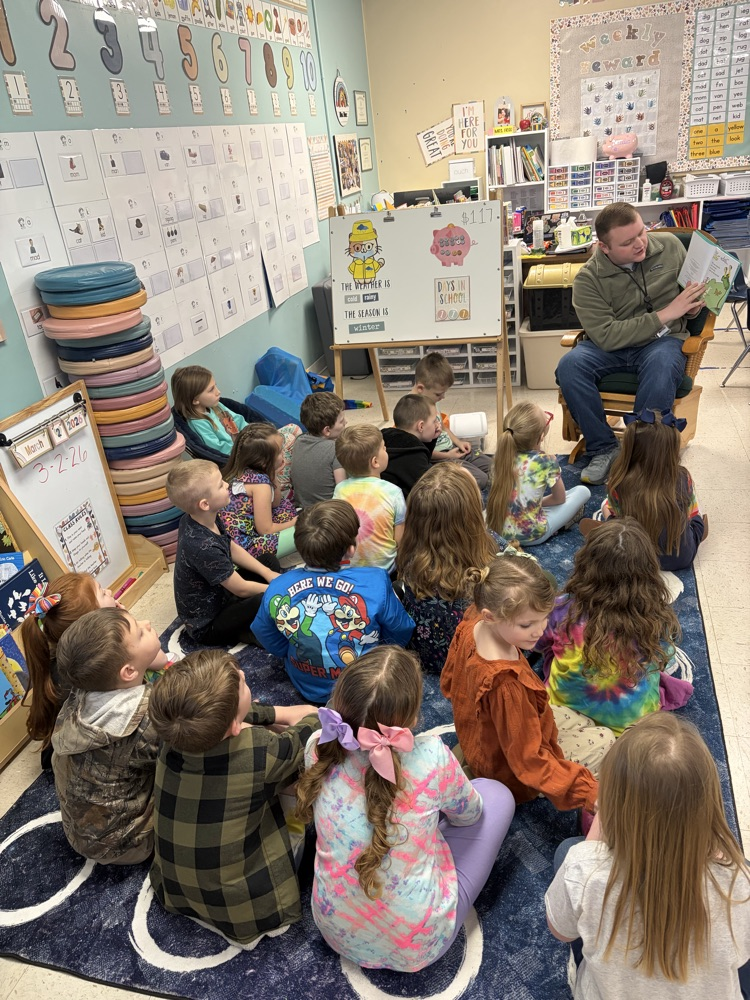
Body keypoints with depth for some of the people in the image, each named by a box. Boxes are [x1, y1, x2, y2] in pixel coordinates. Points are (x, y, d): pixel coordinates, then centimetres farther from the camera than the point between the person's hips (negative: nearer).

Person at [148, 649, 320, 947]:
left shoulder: (177, 730, -18)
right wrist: (308, 715, 10)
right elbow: (314, 722, -11)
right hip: (240, 909, -5)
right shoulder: (259, 751, -31)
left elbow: (229, 715, 4)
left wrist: (283, 713, 9)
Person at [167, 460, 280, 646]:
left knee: (270, 561, 14)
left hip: (217, 596, 9)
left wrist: (267, 574, 2)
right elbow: (241, 589, -23)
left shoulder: (203, 519, -10)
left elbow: (233, 549, 8)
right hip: (207, 625, -9)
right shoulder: (203, 546, -35)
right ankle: (241, 633, -4)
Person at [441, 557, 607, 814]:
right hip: (508, 771, -8)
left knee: (585, 724, 22)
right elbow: (530, 761, -33)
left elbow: (448, 682, -1)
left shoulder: (470, 627, -21)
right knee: (603, 740, 6)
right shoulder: (507, 684, -44)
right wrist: (587, 792, -34)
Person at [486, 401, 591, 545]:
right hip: (529, 536, -5)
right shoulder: (547, 461, -20)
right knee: (583, 491, 9)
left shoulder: (501, 452, -6)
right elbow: (560, 498, -1)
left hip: (498, 529, 6)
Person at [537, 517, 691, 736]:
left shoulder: (564, 611, -27)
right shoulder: (659, 621, -26)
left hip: (566, 706, 0)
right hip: (633, 716, 1)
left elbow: (540, 642, -3)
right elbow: (664, 663, -2)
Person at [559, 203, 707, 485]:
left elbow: (693, 287, 19)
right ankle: (604, 449, -17)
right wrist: (665, 314, -21)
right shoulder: (588, 279, -10)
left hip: (663, 339, 1)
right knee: (570, 365, -30)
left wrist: (692, 306, -6)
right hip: (611, 346, 0)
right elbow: (606, 337, -19)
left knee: (662, 365, -37)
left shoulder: (669, 245, 1)